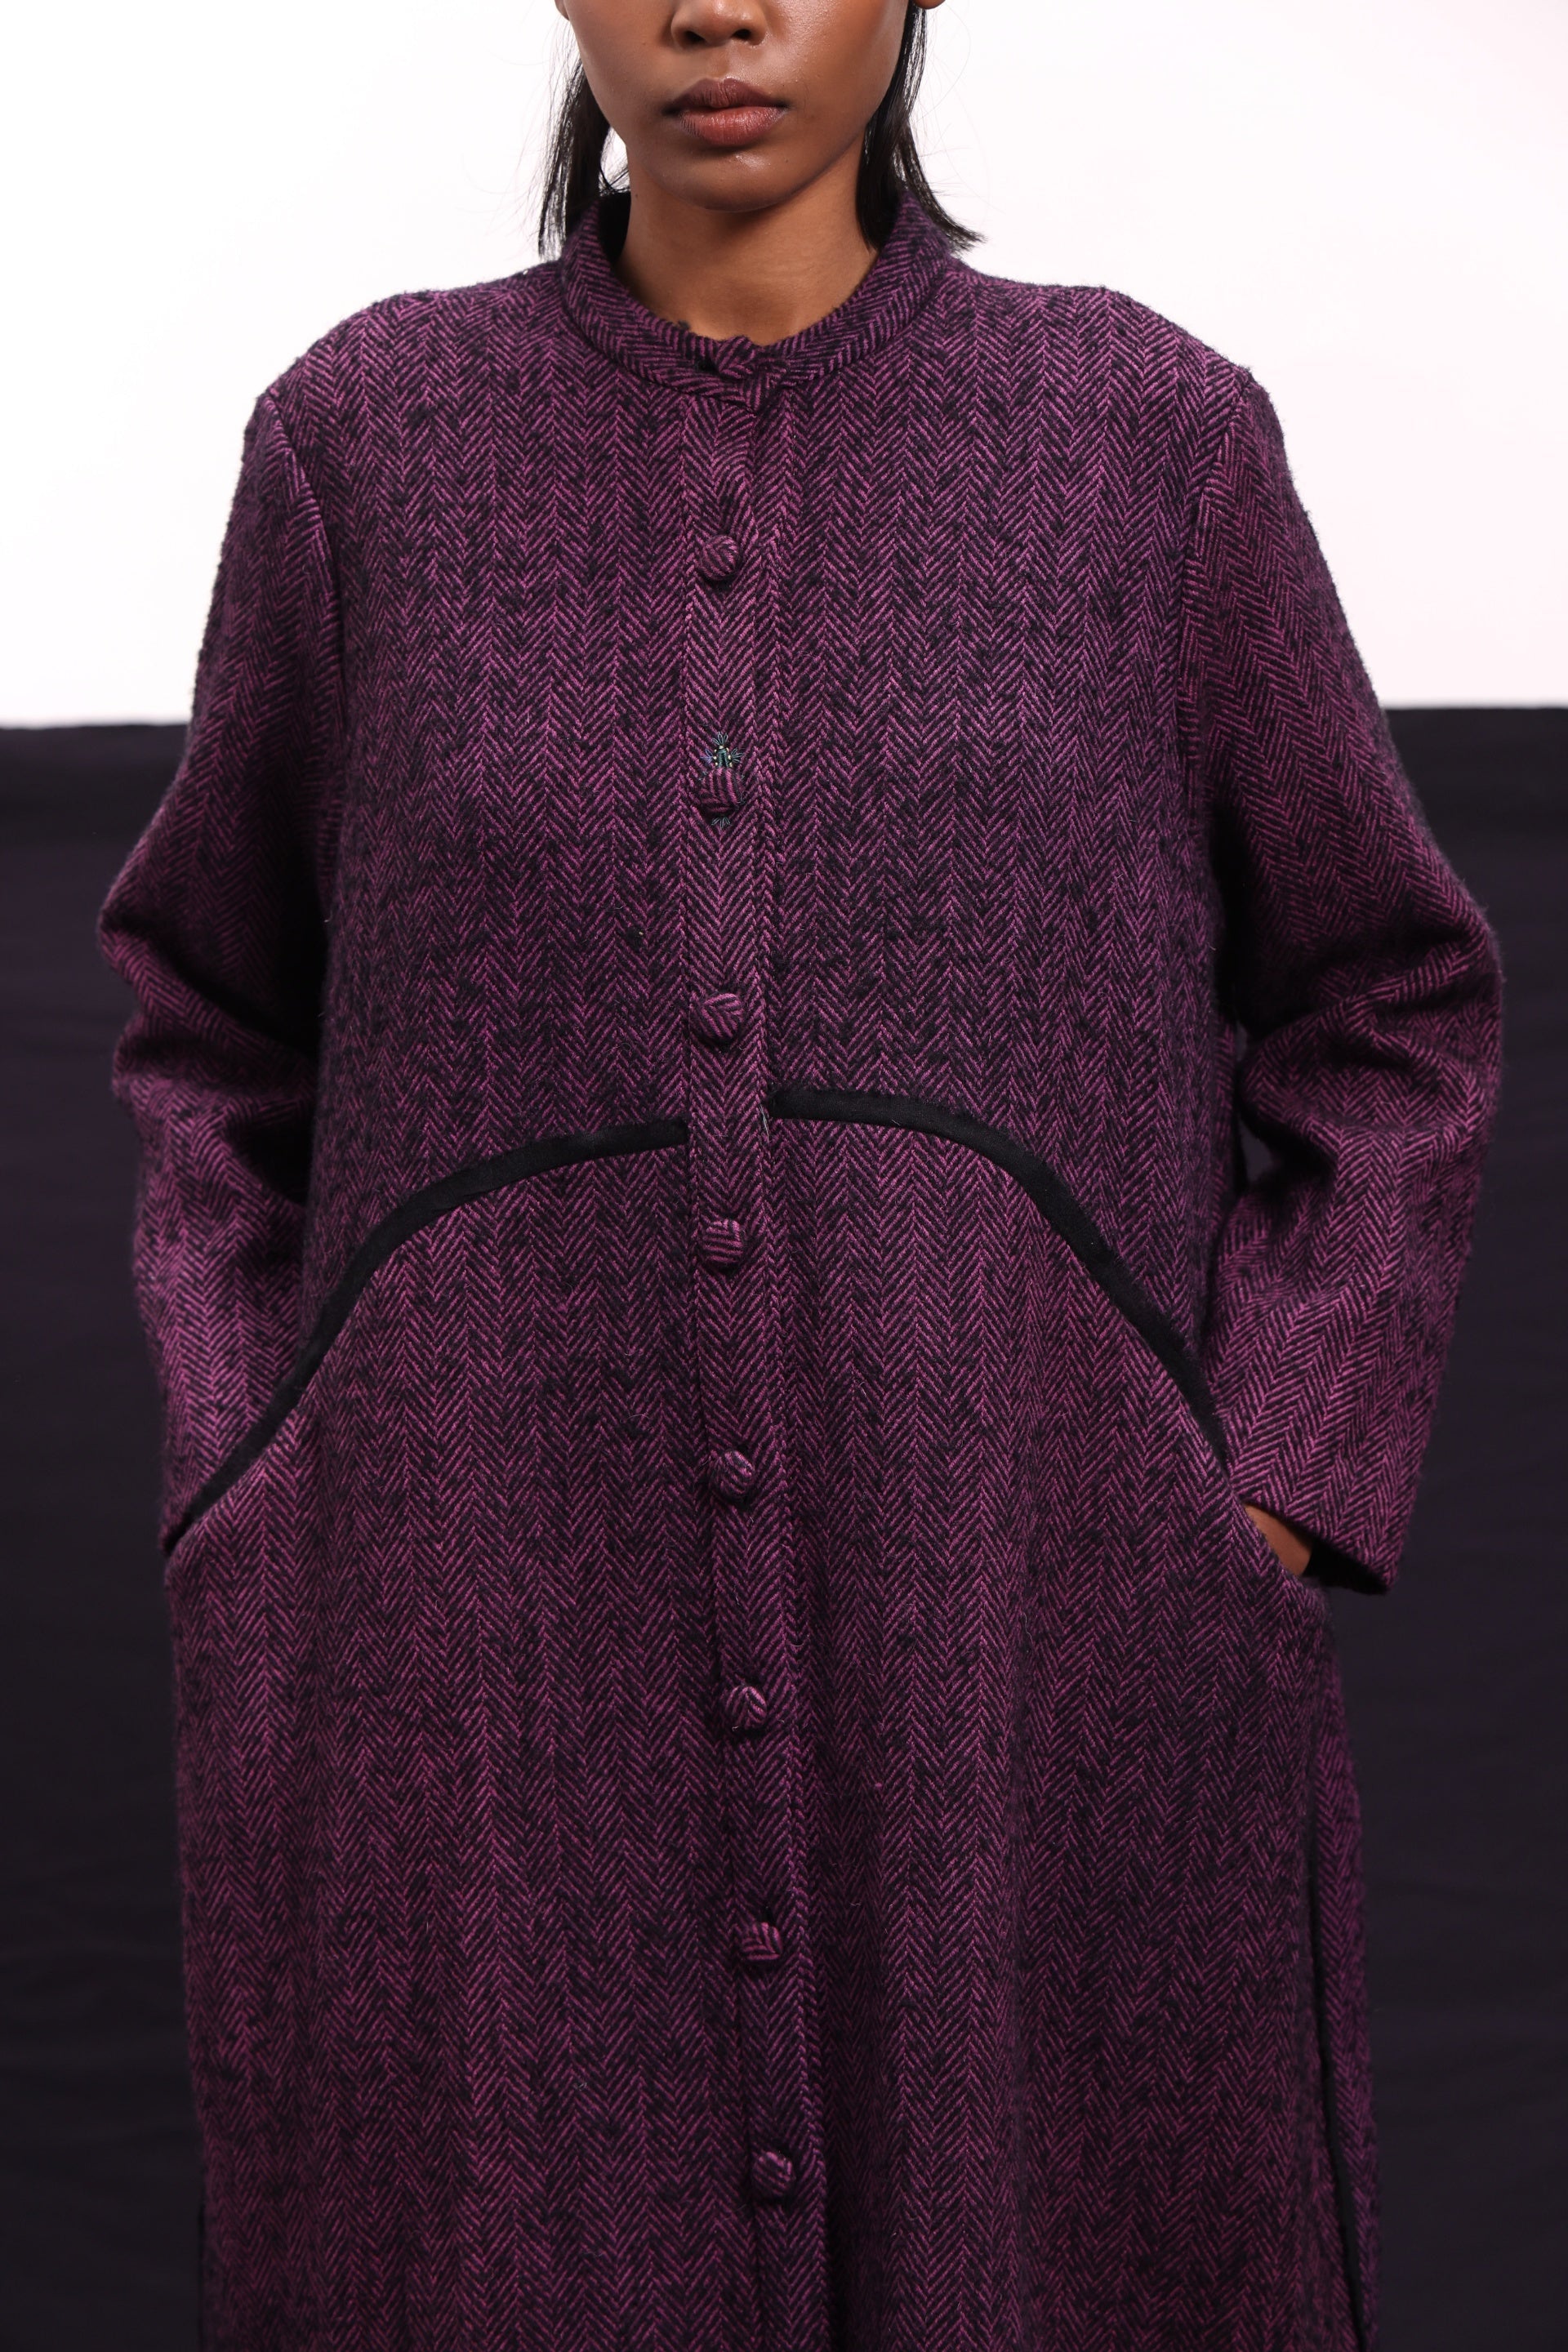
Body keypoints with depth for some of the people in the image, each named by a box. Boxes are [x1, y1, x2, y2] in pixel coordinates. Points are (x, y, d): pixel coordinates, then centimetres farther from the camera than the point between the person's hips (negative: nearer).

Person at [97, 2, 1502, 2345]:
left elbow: (1382, 1027, 9)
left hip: (1025, 1687, 0)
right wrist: (266, 1579, 2)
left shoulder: (1153, 437, 3)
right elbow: (229, 1034, 14)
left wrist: (1258, 1546, -3)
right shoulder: (371, 439, 5)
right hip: (502, 1702, 1)